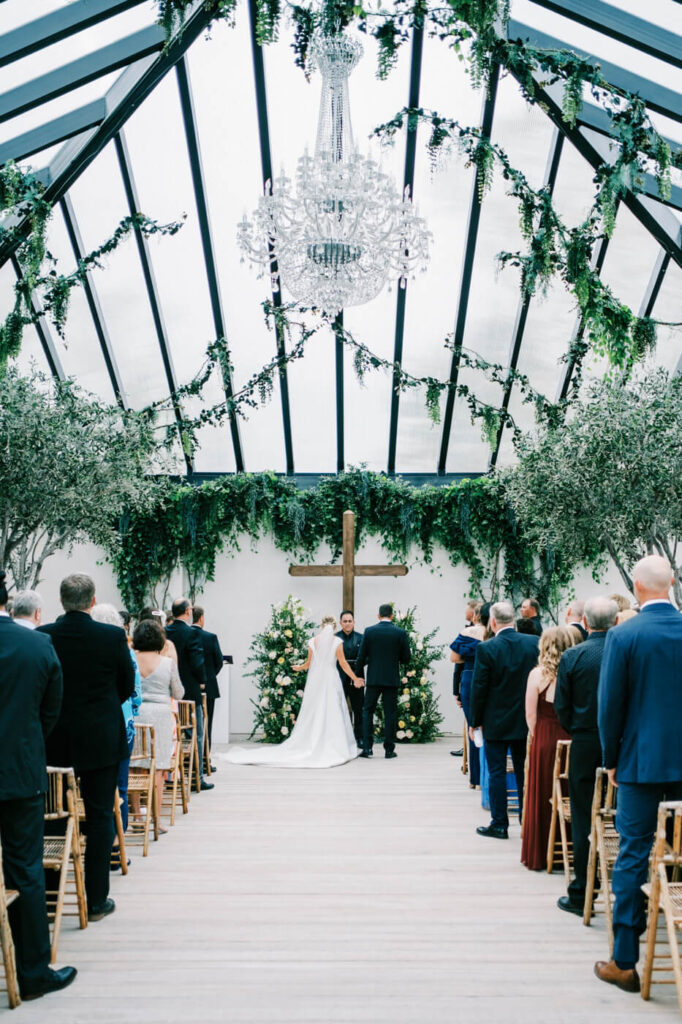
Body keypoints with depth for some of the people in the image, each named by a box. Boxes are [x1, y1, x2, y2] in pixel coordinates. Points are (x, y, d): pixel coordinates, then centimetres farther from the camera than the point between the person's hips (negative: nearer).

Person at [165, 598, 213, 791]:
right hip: (190, 692, -6)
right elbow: (197, 662, -18)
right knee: (196, 735, 4)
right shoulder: (191, 634, -15)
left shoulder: (164, 632, 2)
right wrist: (202, 681, -1)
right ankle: (197, 777, 6)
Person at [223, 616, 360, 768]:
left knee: (312, 714, 8)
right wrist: (355, 679, 4)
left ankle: (309, 745, 9)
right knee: (332, 714, 0)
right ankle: (332, 748, -1)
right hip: (331, 681, -3)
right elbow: (343, 663, -5)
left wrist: (299, 668, 29)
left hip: (315, 681, 3)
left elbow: (309, 663, 9)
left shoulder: (313, 641, 3)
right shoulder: (337, 641, -5)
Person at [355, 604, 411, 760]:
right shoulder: (400, 633, -3)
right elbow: (406, 659, -1)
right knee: (390, 713, 6)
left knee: (368, 711, 9)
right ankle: (389, 749, 8)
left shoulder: (369, 631, -3)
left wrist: (359, 674, 11)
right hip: (392, 678, 0)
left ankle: (367, 747, 3)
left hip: (373, 678, 0)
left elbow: (361, 656, -1)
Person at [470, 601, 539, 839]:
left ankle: (499, 824, 11)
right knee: (524, 772, 14)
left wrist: (475, 721, 0)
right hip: (526, 721, 4)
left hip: (496, 722, -4)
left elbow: (479, 688, -11)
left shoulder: (486, 649, -15)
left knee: (497, 773, 6)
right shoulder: (534, 643, -5)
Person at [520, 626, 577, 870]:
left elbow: (531, 714, -6)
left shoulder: (538, 674, -8)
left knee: (541, 797, 9)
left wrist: (536, 737, 8)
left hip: (544, 740, -1)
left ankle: (538, 856, 17)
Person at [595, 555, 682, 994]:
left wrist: (612, 760, 5)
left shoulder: (624, 636, -11)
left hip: (642, 761, -3)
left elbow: (610, 706, -8)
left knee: (633, 856, 4)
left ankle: (625, 961, 11)